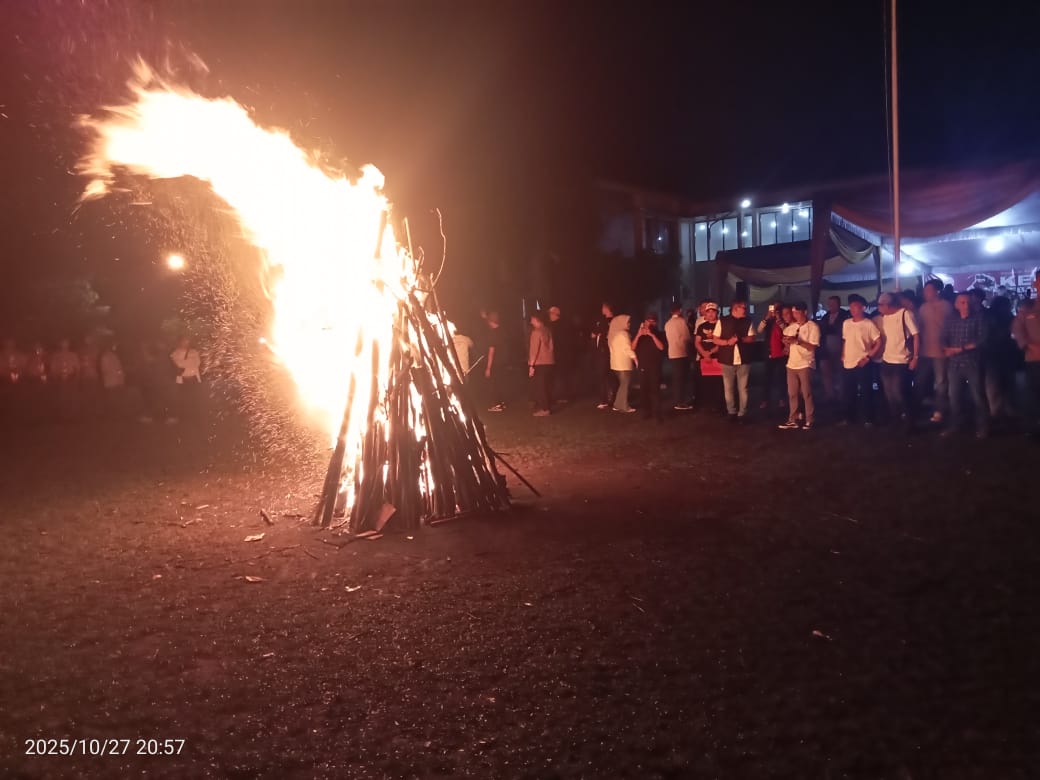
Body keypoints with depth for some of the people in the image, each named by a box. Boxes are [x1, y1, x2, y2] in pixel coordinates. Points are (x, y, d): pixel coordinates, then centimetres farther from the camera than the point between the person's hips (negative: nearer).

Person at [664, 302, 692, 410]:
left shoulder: (667, 323, 12)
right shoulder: (682, 321, -8)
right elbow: (687, 337, -3)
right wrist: (692, 339, 18)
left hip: (672, 354, 7)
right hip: (681, 354, -7)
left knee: (675, 379, 10)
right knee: (681, 378, -4)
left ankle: (675, 402, 12)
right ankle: (680, 403, -3)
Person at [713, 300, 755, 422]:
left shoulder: (748, 322, 5)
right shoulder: (722, 321, 0)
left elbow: (752, 338, 0)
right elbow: (716, 340, 1)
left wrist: (740, 339, -18)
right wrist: (728, 342, -17)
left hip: (743, 359, 1)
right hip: (727, 359, -1)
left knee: (743, 388, 2)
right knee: (728, 388, 5)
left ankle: (742, 413, 9)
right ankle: (732, 412, 15)